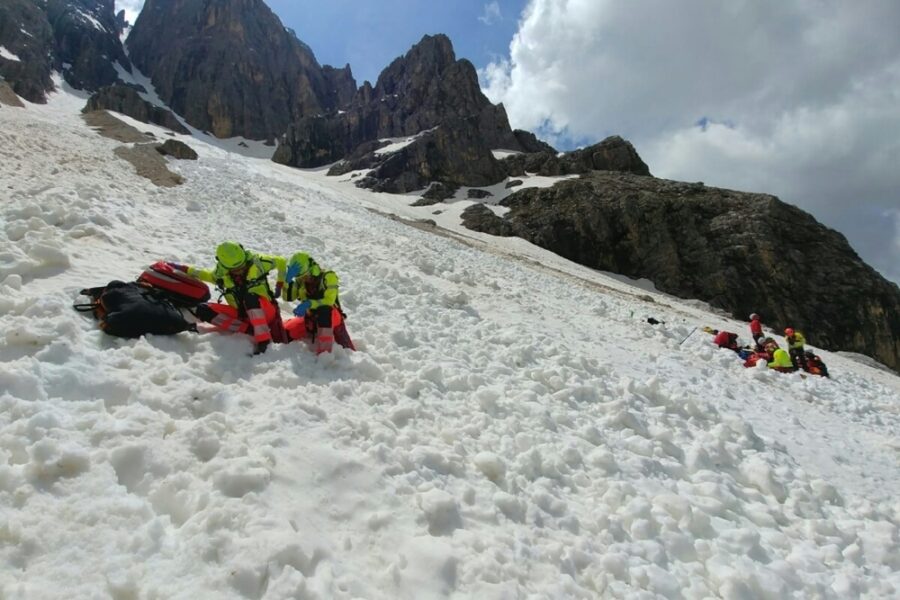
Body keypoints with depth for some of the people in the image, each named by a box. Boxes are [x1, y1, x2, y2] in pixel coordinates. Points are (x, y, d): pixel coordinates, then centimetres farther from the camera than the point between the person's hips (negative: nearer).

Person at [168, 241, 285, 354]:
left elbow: (281, 262, 2)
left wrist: (279, 286, 0)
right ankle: (249, 330, -26)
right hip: (241, 314, 5)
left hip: (265, 312, -4)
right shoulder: (220, 273, -4)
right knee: (204, 310, -15)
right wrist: (181, 268, -2)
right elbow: (201, 274, 13)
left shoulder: (256, 261, -11)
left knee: (250, 297, -36)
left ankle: (263, 338, -39)